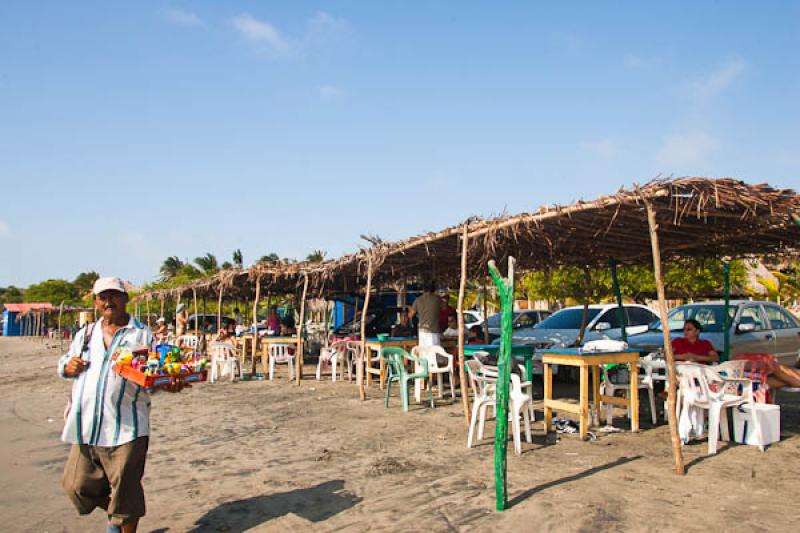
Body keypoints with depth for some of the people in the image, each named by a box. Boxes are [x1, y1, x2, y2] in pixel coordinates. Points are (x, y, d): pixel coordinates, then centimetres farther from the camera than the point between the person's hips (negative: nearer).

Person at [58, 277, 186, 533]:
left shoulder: (142, 334, 2)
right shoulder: (85, 334, 15)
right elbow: (63, 364, 21)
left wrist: (169, 384, -19)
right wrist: (69, 366, -3)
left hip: (125, 428, -5)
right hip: (86, 425, 5)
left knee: (125, 490, 1)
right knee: (78, 485, 13)